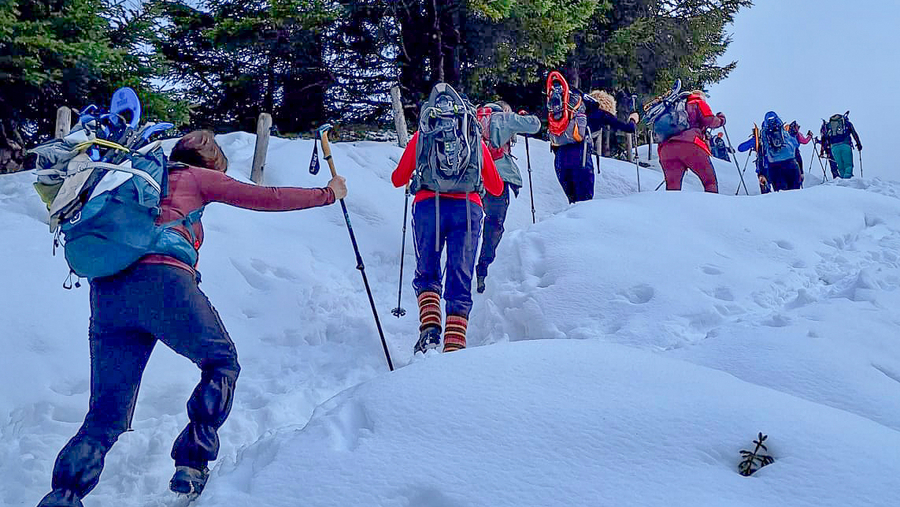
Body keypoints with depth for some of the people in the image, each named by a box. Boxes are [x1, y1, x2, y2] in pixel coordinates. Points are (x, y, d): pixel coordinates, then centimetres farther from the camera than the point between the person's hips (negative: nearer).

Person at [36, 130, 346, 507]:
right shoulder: (194, 176, 17)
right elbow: (266, 198, 16)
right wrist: (327, 193, 26)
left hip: (106, 290, 6)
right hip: (162, 279, -6)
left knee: (106, 415, 11)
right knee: (221, 363, 15)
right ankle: (191, 465, 6)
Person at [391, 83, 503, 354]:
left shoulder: (422, 135, 18)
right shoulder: (475, 137, 21)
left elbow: (398, 180, 23)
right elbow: (496, 188, 24)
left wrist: (415, 170, 45)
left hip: (428, 205, 0)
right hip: (468, 208, 1)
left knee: (427, 274, 15)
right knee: (461, 280, 4)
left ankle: (430, 327, -9)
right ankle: (454, 346, -5)